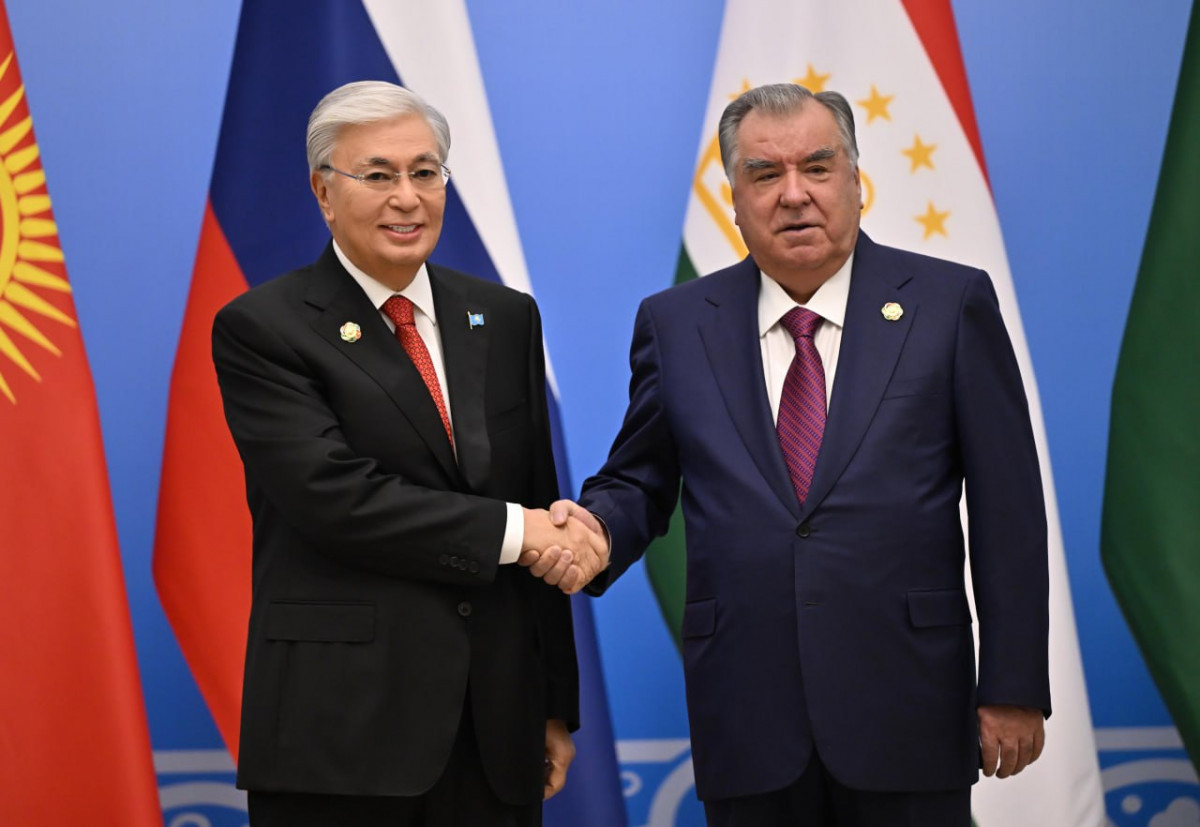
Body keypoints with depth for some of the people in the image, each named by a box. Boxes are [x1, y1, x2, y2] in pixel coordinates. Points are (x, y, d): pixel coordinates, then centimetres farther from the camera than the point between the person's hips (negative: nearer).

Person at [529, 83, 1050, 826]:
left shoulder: (950, 304, 0)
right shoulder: (676, 323, 7)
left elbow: (1008, 508, -1)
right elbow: (640, 482, 12)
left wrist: (1014, 688, -3)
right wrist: (598, 529, -12)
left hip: (907, 715, -1)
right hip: (746, 722, 2)